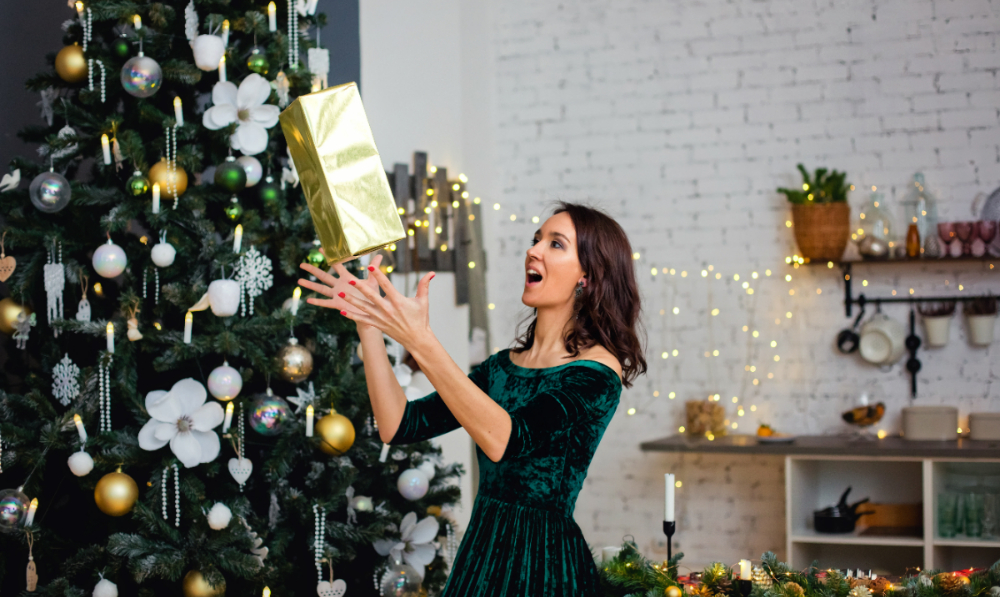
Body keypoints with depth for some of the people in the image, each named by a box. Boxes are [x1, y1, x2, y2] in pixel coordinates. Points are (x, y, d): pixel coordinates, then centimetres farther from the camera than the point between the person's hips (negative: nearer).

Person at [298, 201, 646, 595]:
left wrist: (420, 341, -28)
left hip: (545, 565, -6)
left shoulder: (598, 369, -10)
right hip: (479, 554, 6)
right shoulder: (501, 366, 10)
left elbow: (504, 440, -25)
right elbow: (399, 427, 2)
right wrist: (368, 323, -6)